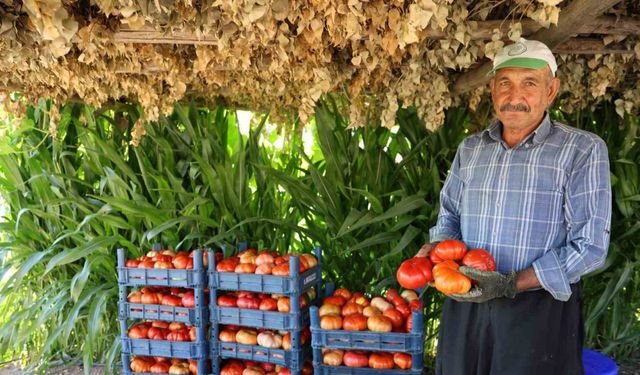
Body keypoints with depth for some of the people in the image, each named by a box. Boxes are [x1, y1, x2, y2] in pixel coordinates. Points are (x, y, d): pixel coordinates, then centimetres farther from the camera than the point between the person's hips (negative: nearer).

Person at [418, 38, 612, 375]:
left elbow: (589, 246, -11)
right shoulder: (470, 149, 8)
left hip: (540, 310, -4)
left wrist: (513, 284, -19)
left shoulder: (583, 150, -7)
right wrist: (434, 249, -3)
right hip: (466, 306, 4)